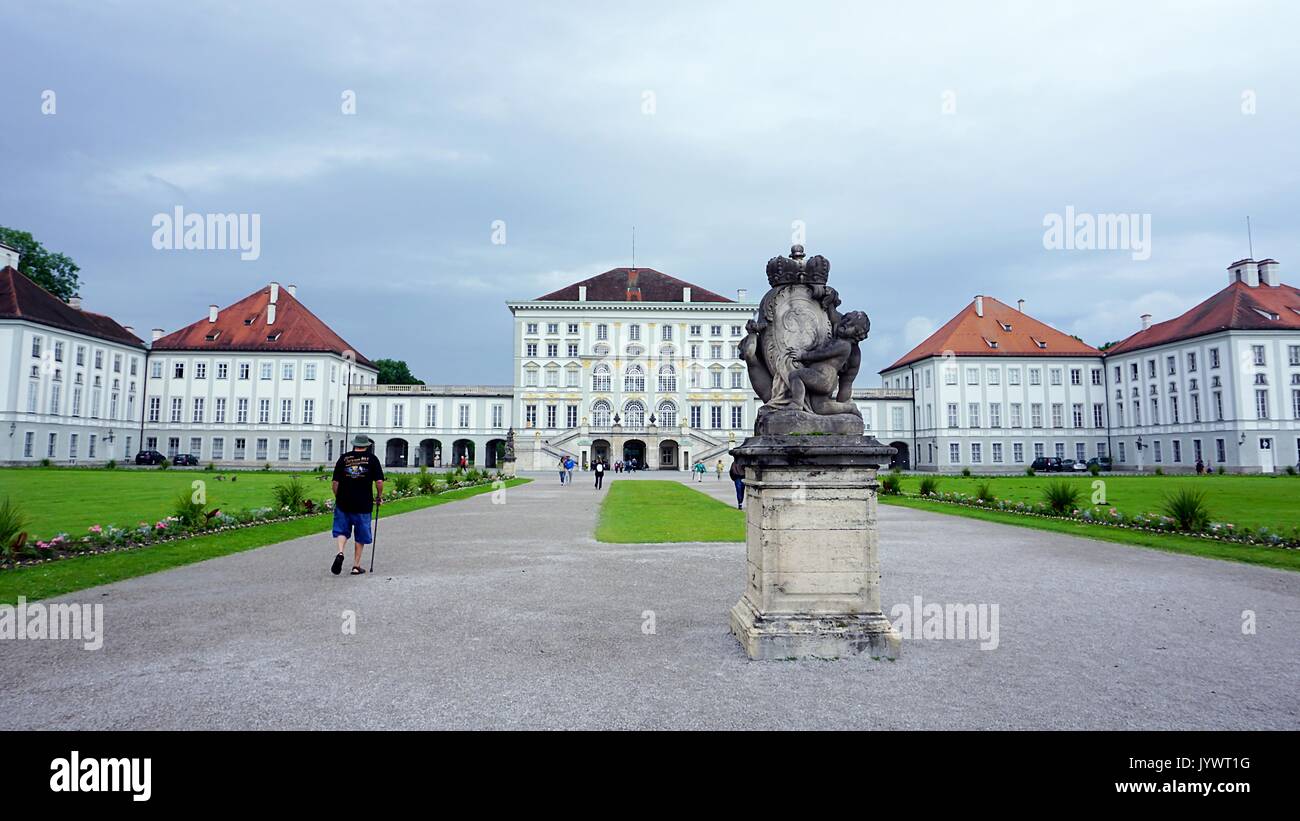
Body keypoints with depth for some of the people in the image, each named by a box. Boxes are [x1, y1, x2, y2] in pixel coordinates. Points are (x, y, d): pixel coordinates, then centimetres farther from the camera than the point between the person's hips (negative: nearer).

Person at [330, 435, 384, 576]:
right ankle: (356, 566, 13)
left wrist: (338, 497, 17)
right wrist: (379, 497, 9)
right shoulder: (371, 459, 0)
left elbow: (335, 482, 3)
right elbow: (379, 481, -6)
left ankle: (340, 552, -11)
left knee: (342, 530, 14)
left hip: (343, 502, 1)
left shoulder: (343, 458, 4)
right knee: (360, 536, 10)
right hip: (363, 504, -1)